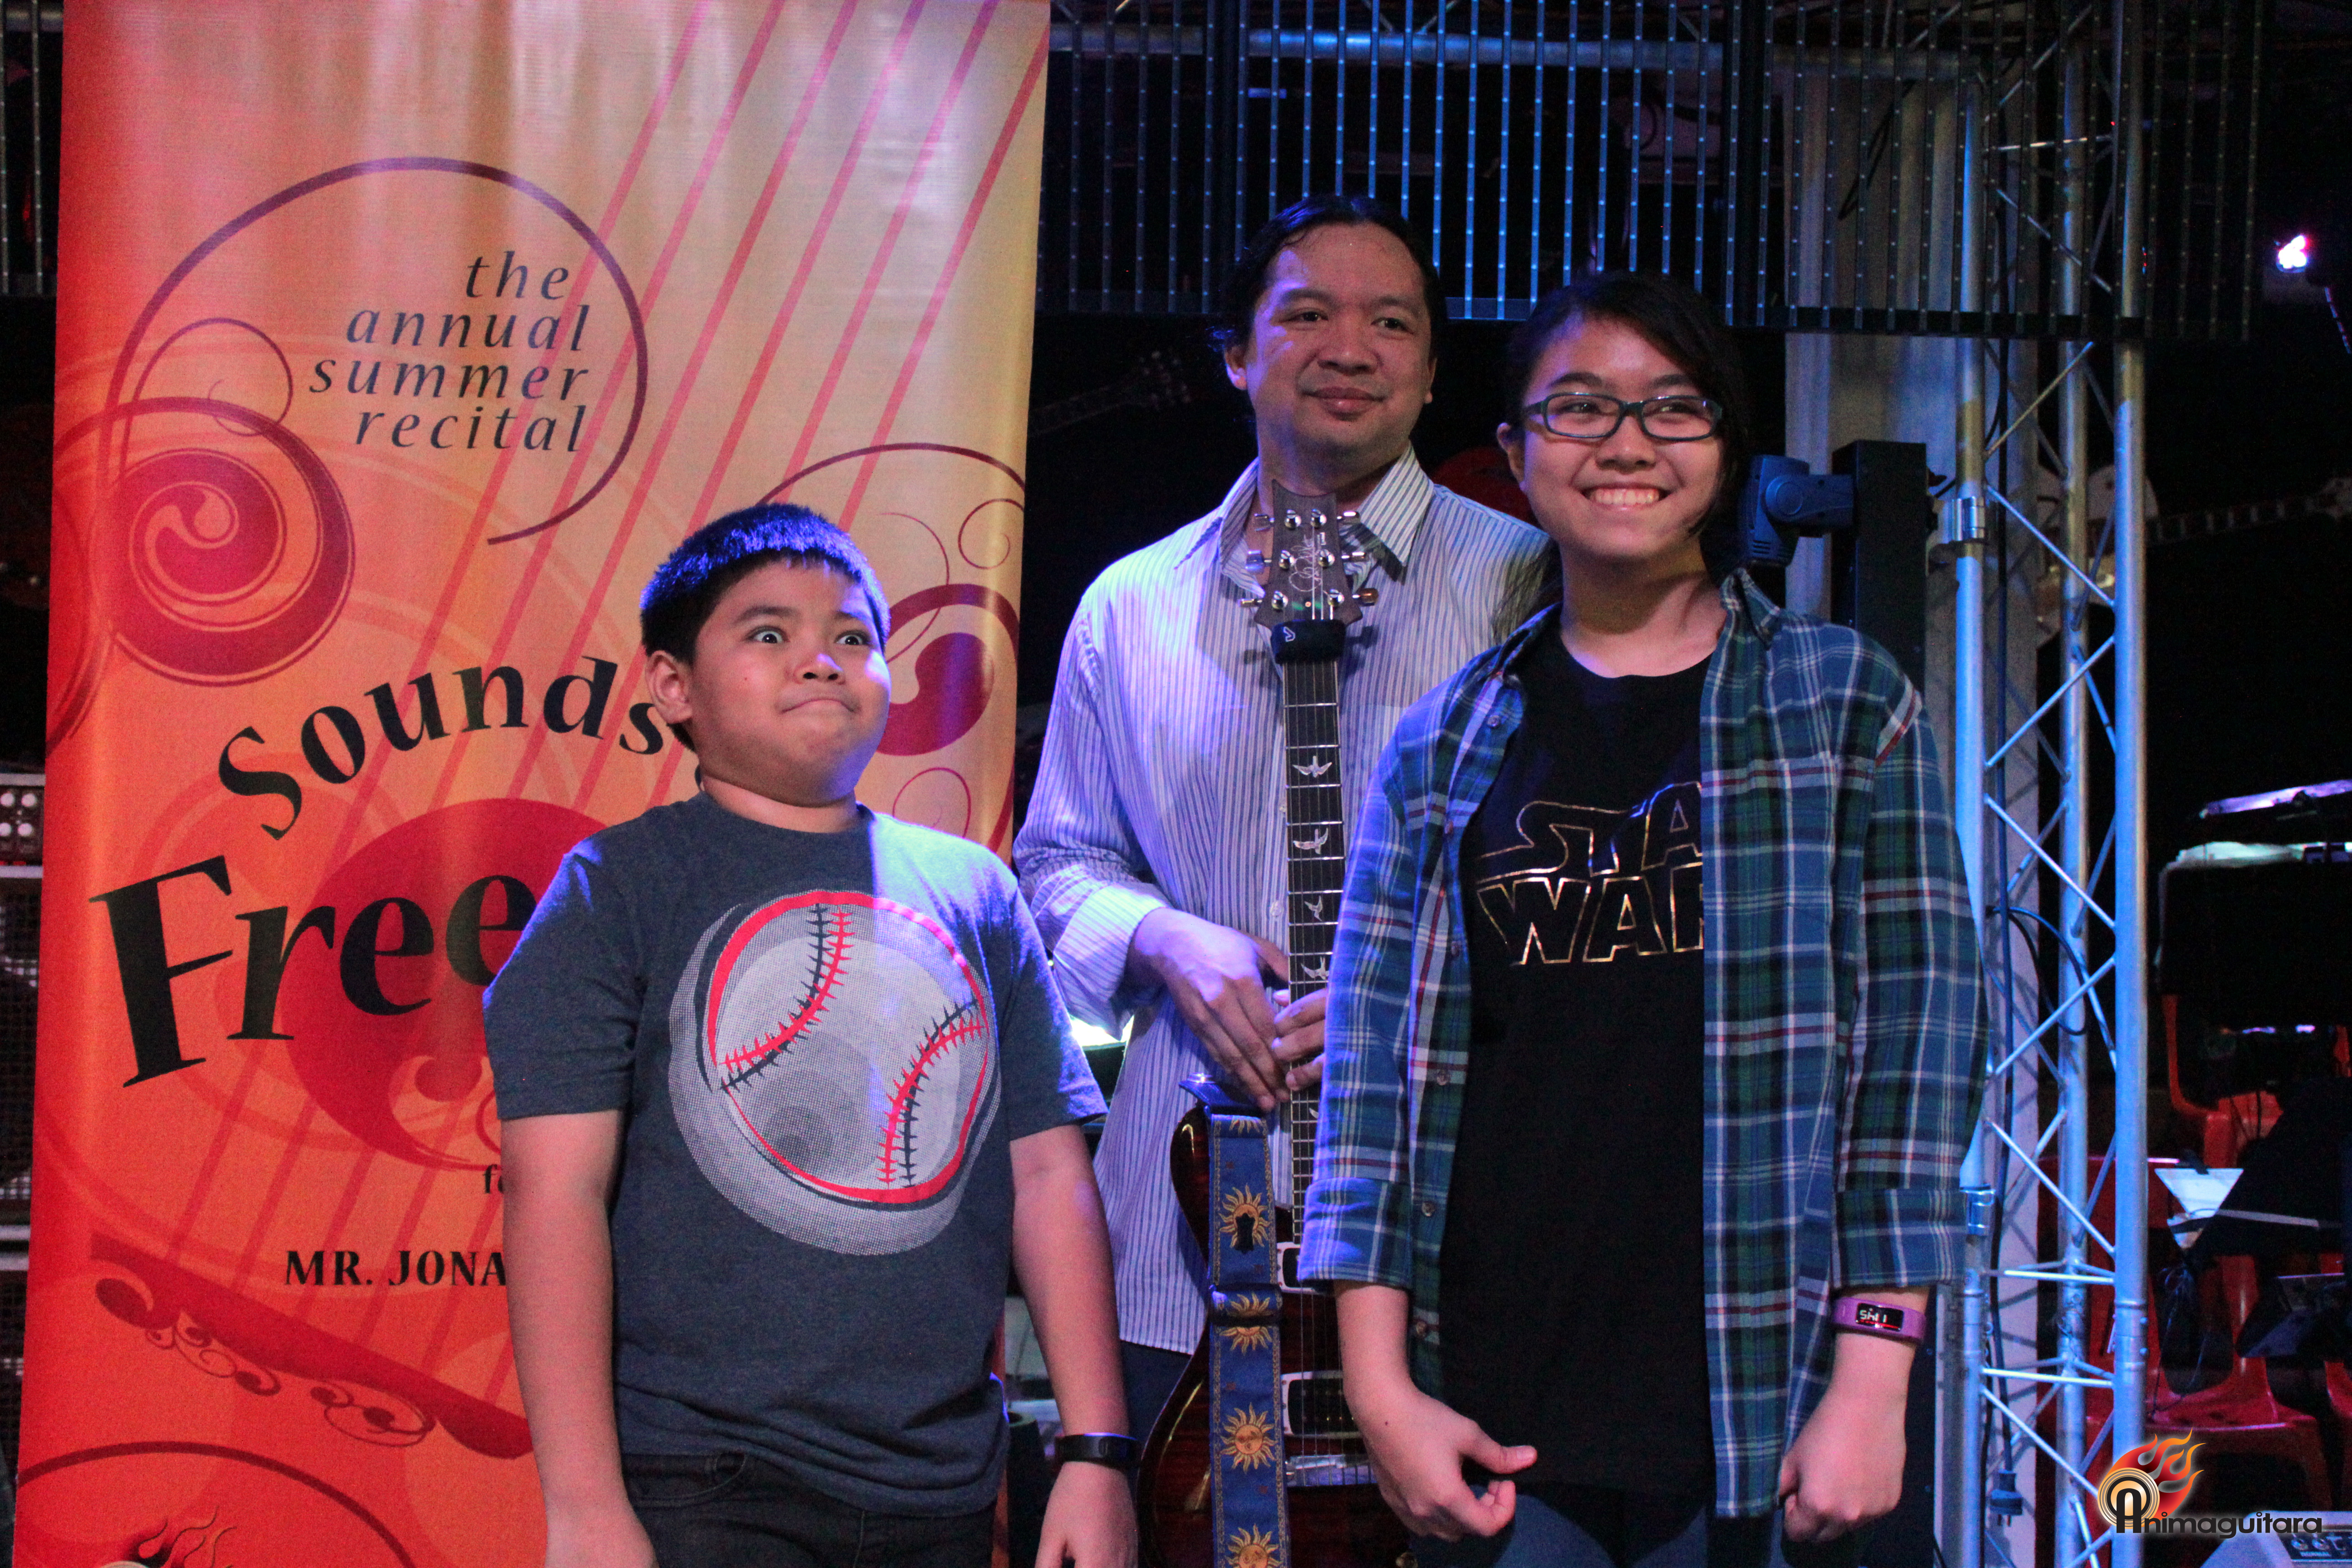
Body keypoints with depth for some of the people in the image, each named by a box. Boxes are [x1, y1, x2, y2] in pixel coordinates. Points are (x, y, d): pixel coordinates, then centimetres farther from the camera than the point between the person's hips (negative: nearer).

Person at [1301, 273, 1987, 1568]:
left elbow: (1918, 1041, 0)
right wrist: (1383, 1389, -3)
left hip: (1750, 1402, -1)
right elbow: (1373, 1074, 6)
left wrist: (1870, 1386, -8)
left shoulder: (1842, 700, 5)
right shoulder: (1447, 742, 10)